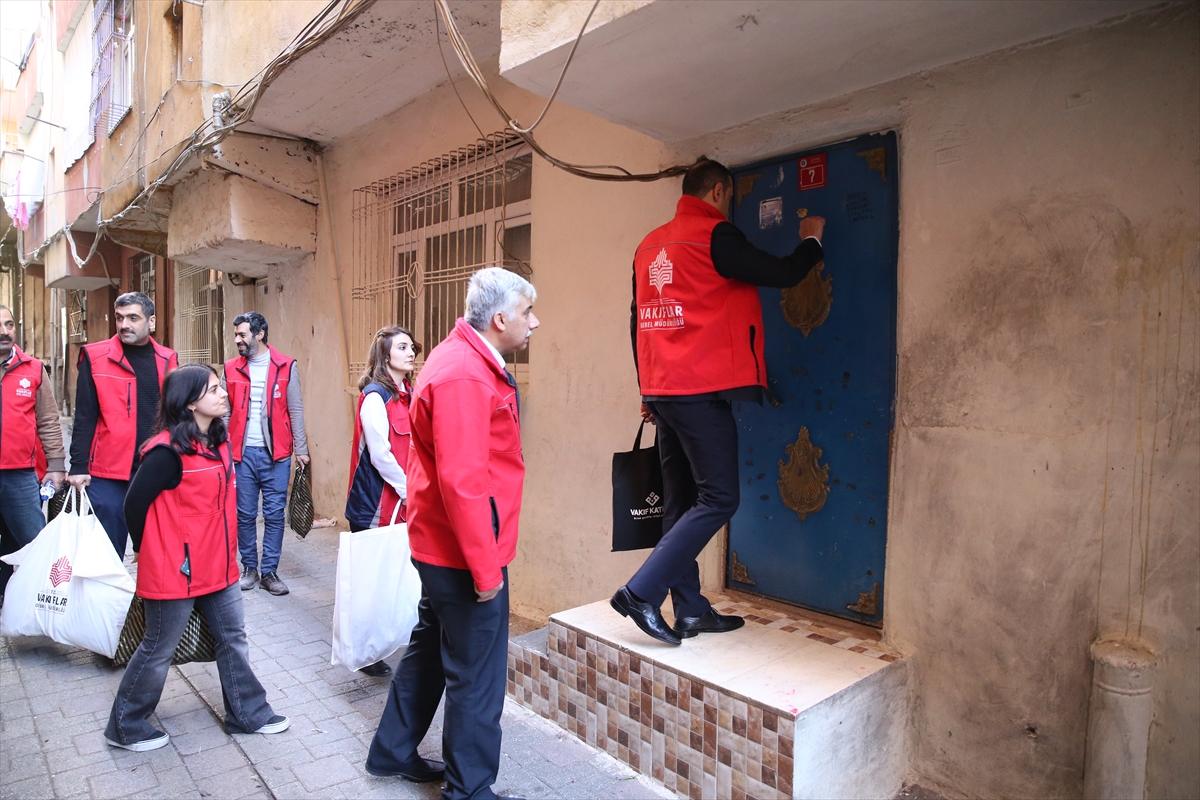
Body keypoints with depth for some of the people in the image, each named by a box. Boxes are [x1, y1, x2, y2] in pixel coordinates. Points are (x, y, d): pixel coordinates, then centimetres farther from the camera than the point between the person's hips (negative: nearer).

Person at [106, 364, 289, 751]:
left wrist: (223, 550, 12)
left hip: (217, 564, 8)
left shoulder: (218, 442, 6)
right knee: (159, 649, 10)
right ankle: (125, 726, 32)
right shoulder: (168, 450, -20)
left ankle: (248, 713, 28)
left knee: (233, 638, 14)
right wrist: (149, 550, 1)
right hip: (175, 569, -8)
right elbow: (135, 503, -13)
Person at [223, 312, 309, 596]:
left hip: (276, 454, -2)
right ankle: (249, 569, 24)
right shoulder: (231, 368, 5)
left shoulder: (286, 367, -1)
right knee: (245, 514, 9)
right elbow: (224, 411, 7)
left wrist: (301, 449, -2)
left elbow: (295, 410, 1)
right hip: (242, 452, 2)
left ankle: (269, 572, 14)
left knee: (274, 514, 3)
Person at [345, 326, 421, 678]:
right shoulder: (375, 396, -13)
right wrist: (409, 490, -12)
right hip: (375, 504, -7)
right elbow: (380, 454, -17)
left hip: (401, 500, 7)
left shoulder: (408, 394, 10)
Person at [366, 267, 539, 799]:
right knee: (476, 677, 6)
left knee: (430, 650, 25)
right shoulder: (464, 376, -24)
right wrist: (485, 570, -22)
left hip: (440, 547, 11)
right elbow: (461, 481, -28)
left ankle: (393, 752, 43)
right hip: (465, 554, -11)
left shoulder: (466, 361, 9)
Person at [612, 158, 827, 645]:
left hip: (661, 390, 9)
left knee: (682, 502, 11)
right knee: (718, 498, -3)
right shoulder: (714, 236, -7)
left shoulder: (650, 245, 16)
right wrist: (811, 240, 17)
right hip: (700, 390, -9)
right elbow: (782, 275, -4)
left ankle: (690, 611, 17)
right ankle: (642, 592, -6)